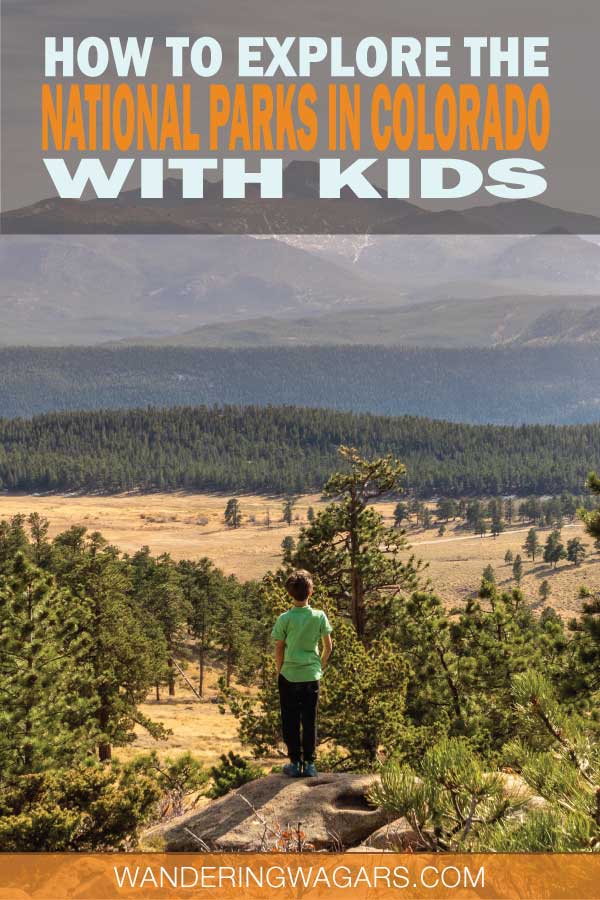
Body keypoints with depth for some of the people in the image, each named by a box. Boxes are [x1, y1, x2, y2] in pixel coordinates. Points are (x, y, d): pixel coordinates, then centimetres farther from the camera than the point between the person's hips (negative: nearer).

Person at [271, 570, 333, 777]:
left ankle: (295, 763, 12)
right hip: (311, 675, 2)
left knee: (290, 721, 9)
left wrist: (279, 670, 9)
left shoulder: (285, 619, -12)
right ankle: (309, 763, 11)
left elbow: (279, 649, -6)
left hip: (289, 675, -1)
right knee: (310, 721, 9)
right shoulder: (319, 616, -7)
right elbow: (328, 647, 1)